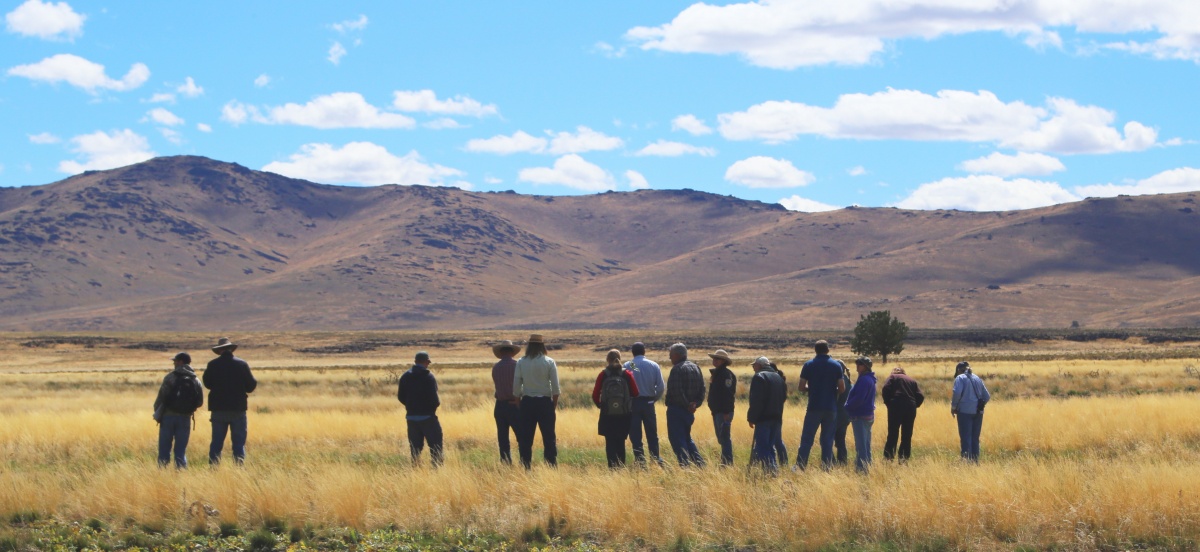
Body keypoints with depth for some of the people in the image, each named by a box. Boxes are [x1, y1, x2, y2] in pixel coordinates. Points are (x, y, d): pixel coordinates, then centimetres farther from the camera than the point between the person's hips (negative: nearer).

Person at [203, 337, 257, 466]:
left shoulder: (212, 365, -4)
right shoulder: (242, 364, -5)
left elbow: (207, 384, 6)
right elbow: (251, 386, -2)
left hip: (218, 409, 1)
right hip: (238, 408, -1)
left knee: (216, 442, 8)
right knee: (239, 443, 4)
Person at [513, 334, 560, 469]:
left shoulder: (521, 363, -1)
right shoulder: (549, 362, -4)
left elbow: (516, 386, -1)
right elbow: (555, 387, -5)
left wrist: (518, 401, 11)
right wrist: (554, 404, 6)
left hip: (527, 402, 1)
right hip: (545, 402, -1)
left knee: (526, 438, 6)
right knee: (549, 437, 4)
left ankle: (526, 467, 5)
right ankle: (552, 466, 2)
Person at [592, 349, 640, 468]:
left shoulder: (603, 375, -6)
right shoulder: (627, 374, -5)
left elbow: (595, 395, -5)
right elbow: (635, 393, -1)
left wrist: (600, 405, 14)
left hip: (607, 415, -1)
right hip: (624, 415, 1)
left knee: (610, 443, 6)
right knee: (620, 443, 14)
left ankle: (612, 467, -5)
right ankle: (621, 466, 12)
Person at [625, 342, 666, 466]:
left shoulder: (627, 366, -6)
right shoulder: (653, 366, -1)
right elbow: (661, 387, -4)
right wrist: (654, 398, 12)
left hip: (632, 402, -2)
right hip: (648, 402, 2)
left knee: (635, 434, 4)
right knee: (652, 433, 12)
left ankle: (640, 460, 0)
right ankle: (656, 459, 12)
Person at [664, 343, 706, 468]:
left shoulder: (677, 369, -15)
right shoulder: (695, 368, 12)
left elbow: (676, 391, -23)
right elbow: (702, 388, 12)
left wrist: (687, 405, -14)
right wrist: (696, 403, 2)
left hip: (676, 410, -9)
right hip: (689, 411, 9)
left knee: (677, 439, -4)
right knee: (687, 438, 21)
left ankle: (685, 467, -10)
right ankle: (700, 463, 13)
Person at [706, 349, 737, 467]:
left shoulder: (726, 374, -14)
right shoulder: (716, 373, 16)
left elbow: (728, 394, -21)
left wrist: (726, 412, -25)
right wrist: (713, 409, 19)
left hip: (724, 412, -10)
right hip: (716, 411, 10)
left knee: (724, 438, -10)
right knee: (721, 438, 13)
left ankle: (728, 463, -10)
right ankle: (725, 462, 19)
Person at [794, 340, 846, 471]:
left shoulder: (809, 365, -2)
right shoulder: (836, 366, 0)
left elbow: (801, 388, -2)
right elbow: (842, 389, 0)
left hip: (814, 407, -1)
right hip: (831, 408, 1)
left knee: (807, 438, 3)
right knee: (827, 439, 7)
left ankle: (800, 466, -2)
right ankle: (826, 467, 5)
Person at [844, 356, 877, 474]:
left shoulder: (864, 380, -19)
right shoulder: (870, 379, 14)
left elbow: (858, 399, -24)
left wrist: (847, 407, -11)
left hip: (860, 416, -10)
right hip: (868, 415, 10)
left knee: (861, 446, -8)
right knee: (866, 445, 16)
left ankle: (861, 468, -9)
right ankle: (867, 467, 21)